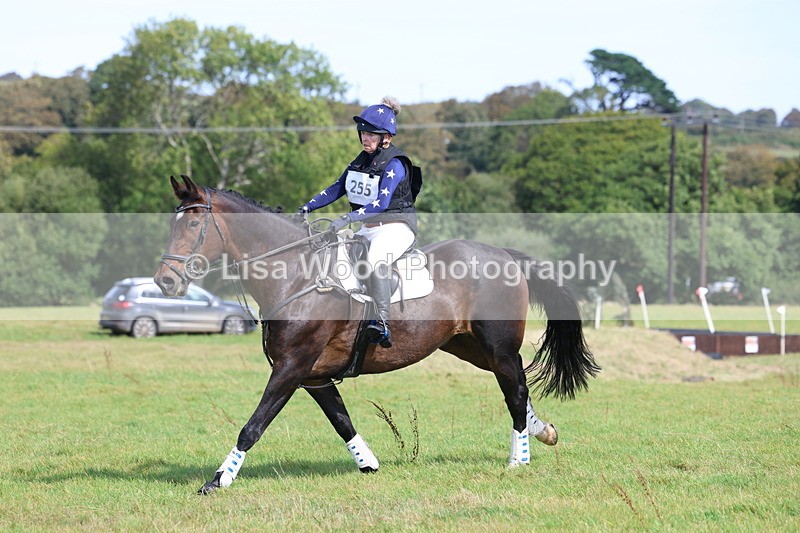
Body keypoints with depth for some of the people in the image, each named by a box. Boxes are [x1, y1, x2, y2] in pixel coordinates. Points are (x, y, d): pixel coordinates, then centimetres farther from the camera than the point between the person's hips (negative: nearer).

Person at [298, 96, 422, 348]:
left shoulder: (394, 164, -14)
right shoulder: (361, 160, 11)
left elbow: (381, 203, -25)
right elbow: (337, 188, 15)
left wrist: (347, 219, -34)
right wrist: (309, 206, 2)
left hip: (395, 227, -9)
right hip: (368, 228, 9)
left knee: (376, 261, -36)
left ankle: (382, 324, -42)